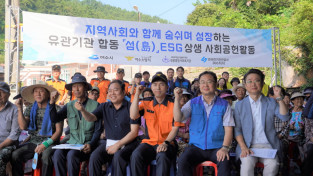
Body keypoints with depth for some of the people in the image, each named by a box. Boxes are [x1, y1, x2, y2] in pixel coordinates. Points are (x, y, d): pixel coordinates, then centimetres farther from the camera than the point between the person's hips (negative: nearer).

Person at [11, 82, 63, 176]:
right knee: (15, 155, -21)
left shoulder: (55, 109, 0)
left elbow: (59, 131, -4)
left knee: (46, 156, -35)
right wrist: (20, 108, -8)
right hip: (33, 142, 4)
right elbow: (23, 127, -2)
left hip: (50, 142, -4)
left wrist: (46, 144, -14)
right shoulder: (30, 109, 12)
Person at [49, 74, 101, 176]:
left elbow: (98, 130, -1)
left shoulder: (95, 105, 1)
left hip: (87, 145, -3)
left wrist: (91, 144, -15)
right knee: (57, 153, -26)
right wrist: (52, 102, -11)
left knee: (71, 154, -31)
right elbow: (54, 119, 1)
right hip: (72, 143, 3)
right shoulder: (69, 106, 13)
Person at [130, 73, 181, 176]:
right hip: (149, 142, 2)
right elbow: (133, 116, -5)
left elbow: (175, 128, -1)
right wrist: (137, 94, -7)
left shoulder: (173, 105, 3)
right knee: (136, 156, -29)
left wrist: (166, 143, -17)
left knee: (162, 156, -36)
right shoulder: (146, 103, 11)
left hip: (167, 143, -2)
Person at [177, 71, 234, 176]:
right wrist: (177, 99, -16)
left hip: (217, 147, -1)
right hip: (196, 146, 1)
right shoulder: (193, 103, 9)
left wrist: (225, 148, -15)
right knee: (182, 162, -27)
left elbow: (228, 129, 0)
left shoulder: (224, 105, 5)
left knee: (225, 163, -32)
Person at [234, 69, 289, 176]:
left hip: (268, 144, 1)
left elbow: (285, 117, -2)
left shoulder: (271, 102, 11)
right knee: (247, 163, -31)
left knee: (272, 164, -28)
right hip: (248, 146, -1)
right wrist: (243, 147, -10)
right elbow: (237, 129, 4)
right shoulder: (240, 105, 9)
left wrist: (279, 98, -10)